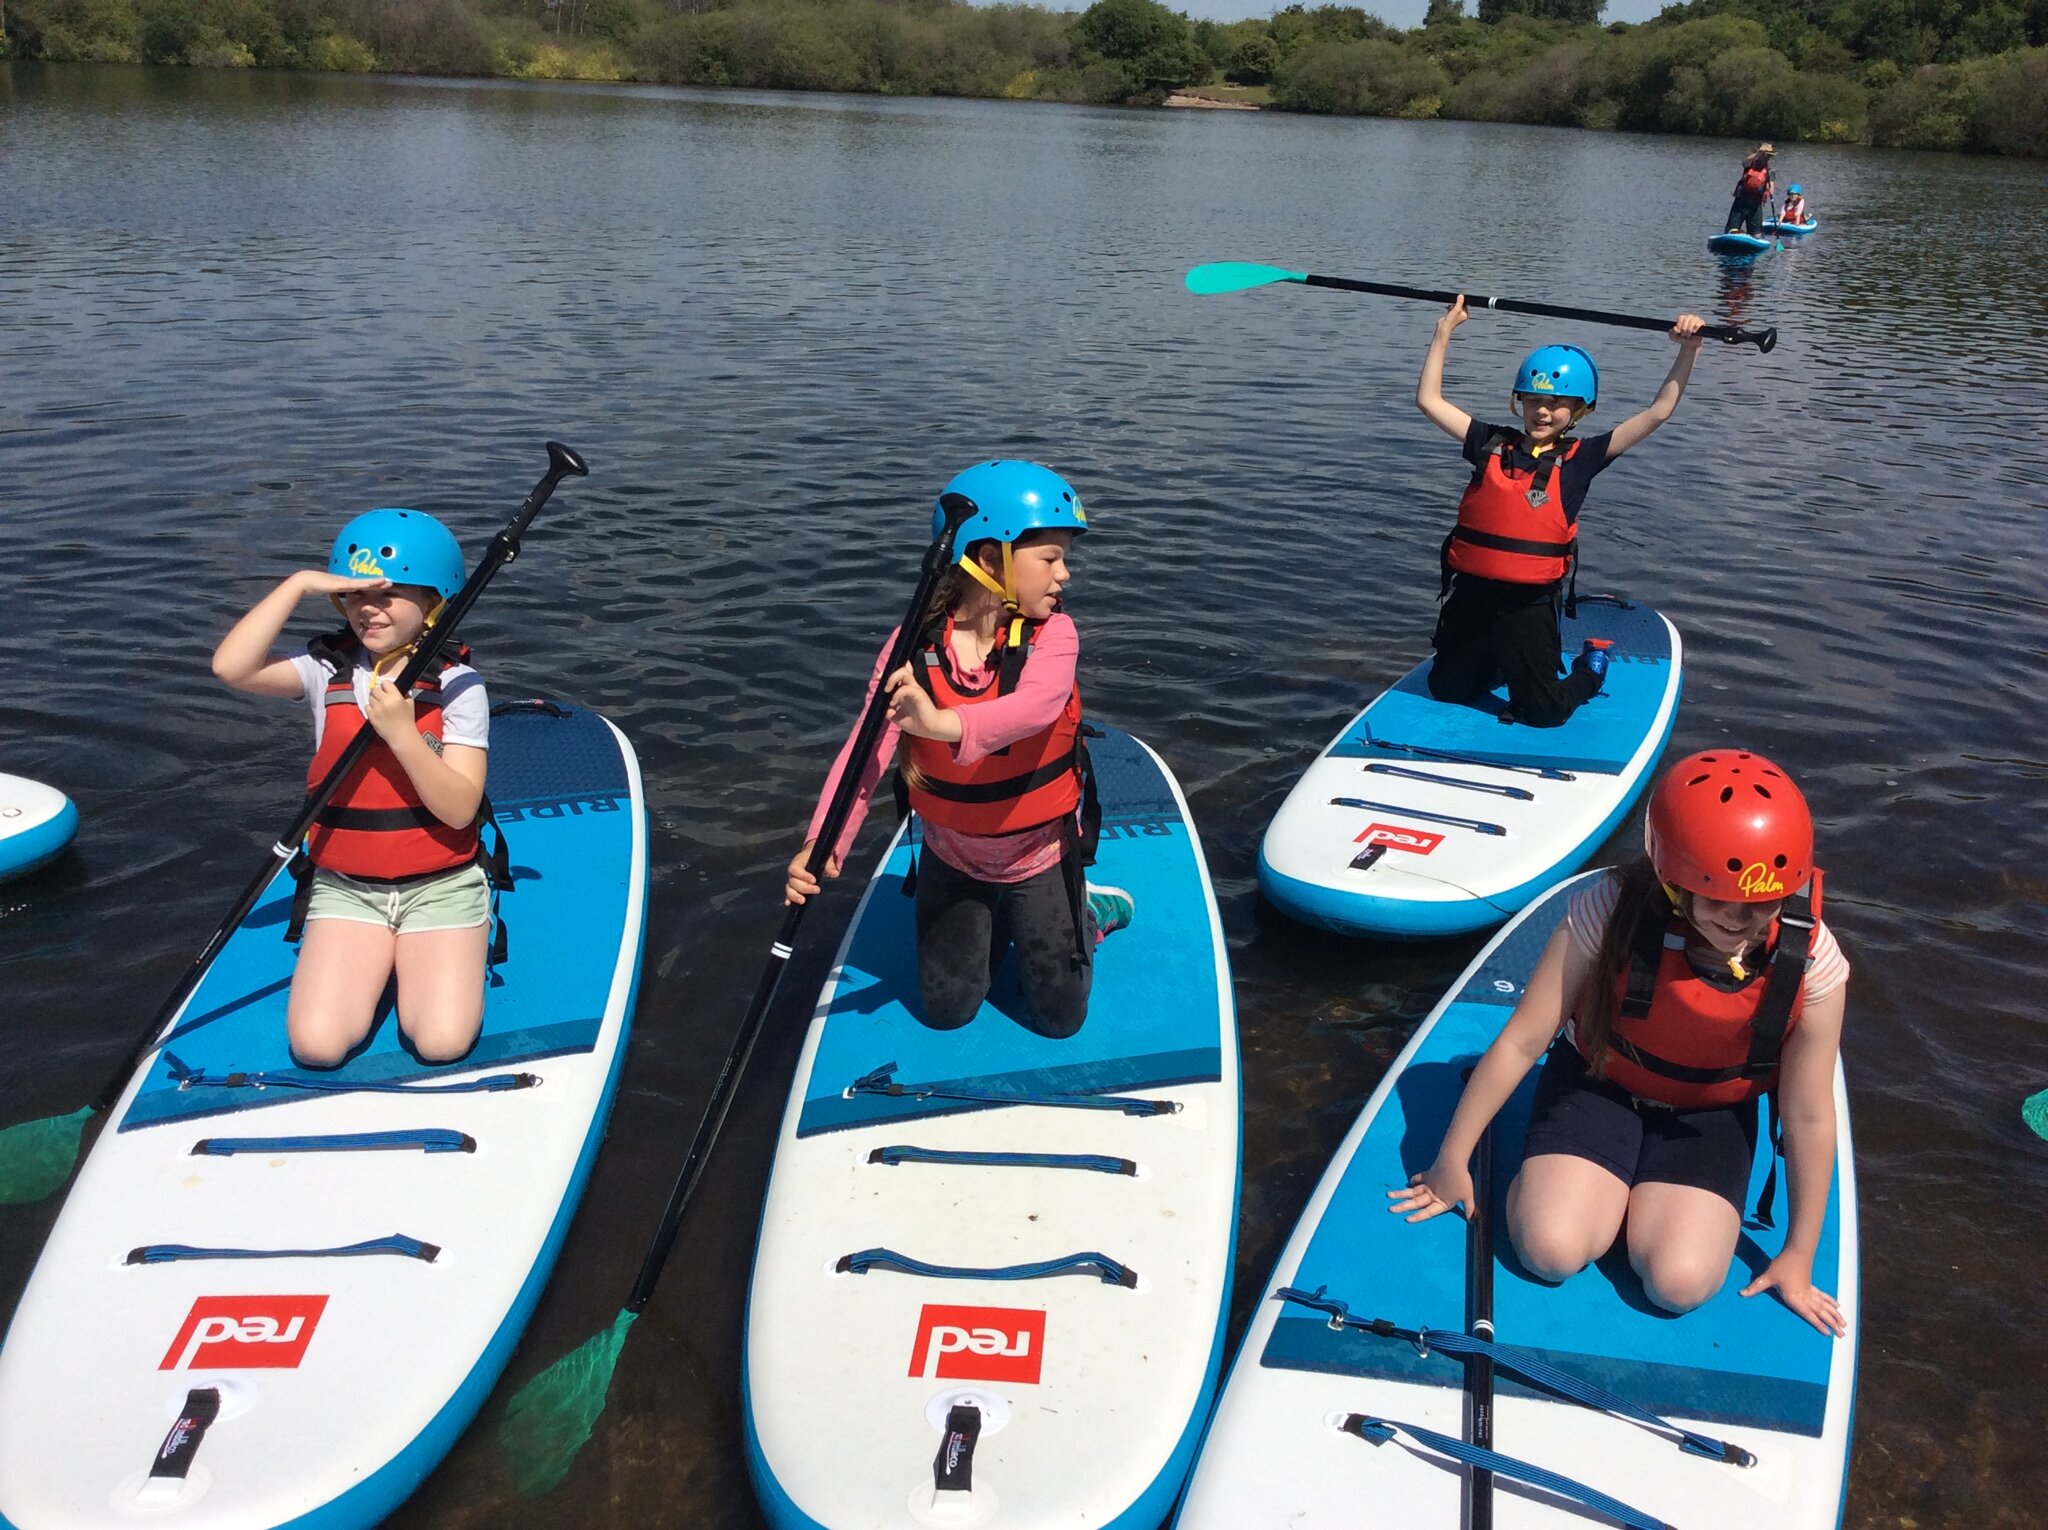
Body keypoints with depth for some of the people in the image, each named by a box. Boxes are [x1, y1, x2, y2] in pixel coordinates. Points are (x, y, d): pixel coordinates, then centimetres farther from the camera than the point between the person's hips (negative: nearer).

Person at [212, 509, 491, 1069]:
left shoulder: (457, 685, -8)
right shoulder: (327, 671, -1)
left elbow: (459, 809, -15)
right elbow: (231, 667, -20)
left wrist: (401, 733, -27)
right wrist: (299, 583, -19)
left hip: (441, 888, -2)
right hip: (346, 890, 2)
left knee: (442, 1044, -18)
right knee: (316, 1046, -15)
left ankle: (422, 962, 14)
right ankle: (376, 962, 15)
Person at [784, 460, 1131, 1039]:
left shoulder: (1052, 634, -23)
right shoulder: (915, 647, -21)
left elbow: (1037, 705, -45)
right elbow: (866, 750, -27)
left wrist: (948, 724, -64)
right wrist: (823, 842, -41)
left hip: (1040, 854, -1)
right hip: (951, 858, 1)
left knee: (1059, 1019, 10)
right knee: (946, 1013, 13)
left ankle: (1084, 913, 38)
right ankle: (995, 920, 40)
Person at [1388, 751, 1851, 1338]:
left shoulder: (1810, 963, -25)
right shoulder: (1615, 909, -30)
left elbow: (1808, 1115, -12)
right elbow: (1522, 1041, -21)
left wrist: (1799, 1257, -2)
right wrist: (1452, 1162, -12)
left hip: (1709, 1114, 1)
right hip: (1598, 1081, -1)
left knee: (1679, 1284, -20)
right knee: (1550, 1252, -21)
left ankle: (1642, 1193, 14)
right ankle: (1614, 1186, 13)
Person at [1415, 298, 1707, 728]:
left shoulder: (1579, 459, -1)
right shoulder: (1492, 444, 4)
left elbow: (1657, 413, -3)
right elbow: (1428, 399, 6)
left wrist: (1688, 349, -9)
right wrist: (1444, 332, 4)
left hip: (1529, 605, -3)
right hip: (1470, 594, 3)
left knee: (1544, 714, 2)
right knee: (1446, 692, 15)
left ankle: (1590, 669, 33)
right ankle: (1503, 664, 43)